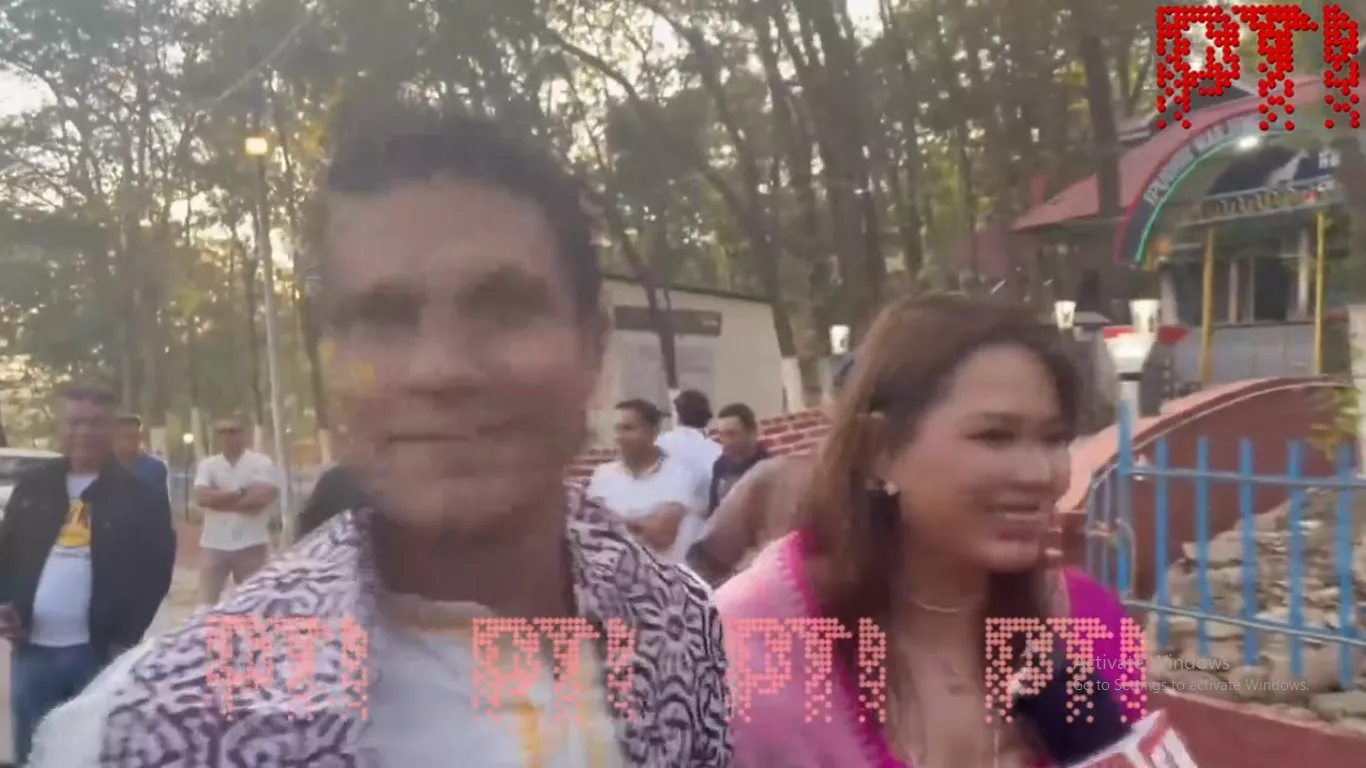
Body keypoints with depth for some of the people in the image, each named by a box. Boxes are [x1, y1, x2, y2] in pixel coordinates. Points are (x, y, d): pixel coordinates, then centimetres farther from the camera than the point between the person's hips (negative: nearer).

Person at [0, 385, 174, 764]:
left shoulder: (142, 495, -3)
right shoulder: (33, 486, 9)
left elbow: (155, 570, -5)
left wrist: (126, 638, -11)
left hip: (99, 650, -3)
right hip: (32, 648, 4)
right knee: (32, 753, 14)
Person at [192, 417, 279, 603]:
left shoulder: (262, 463, -3)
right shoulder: (207, 465, 7)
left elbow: (259, 497, -16)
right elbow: (202, 497, -9)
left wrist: (219, 498, -8)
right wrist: (241, 492, -10)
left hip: (251, 544, -2)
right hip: (215, 544, 2)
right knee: (207, 602, 2)